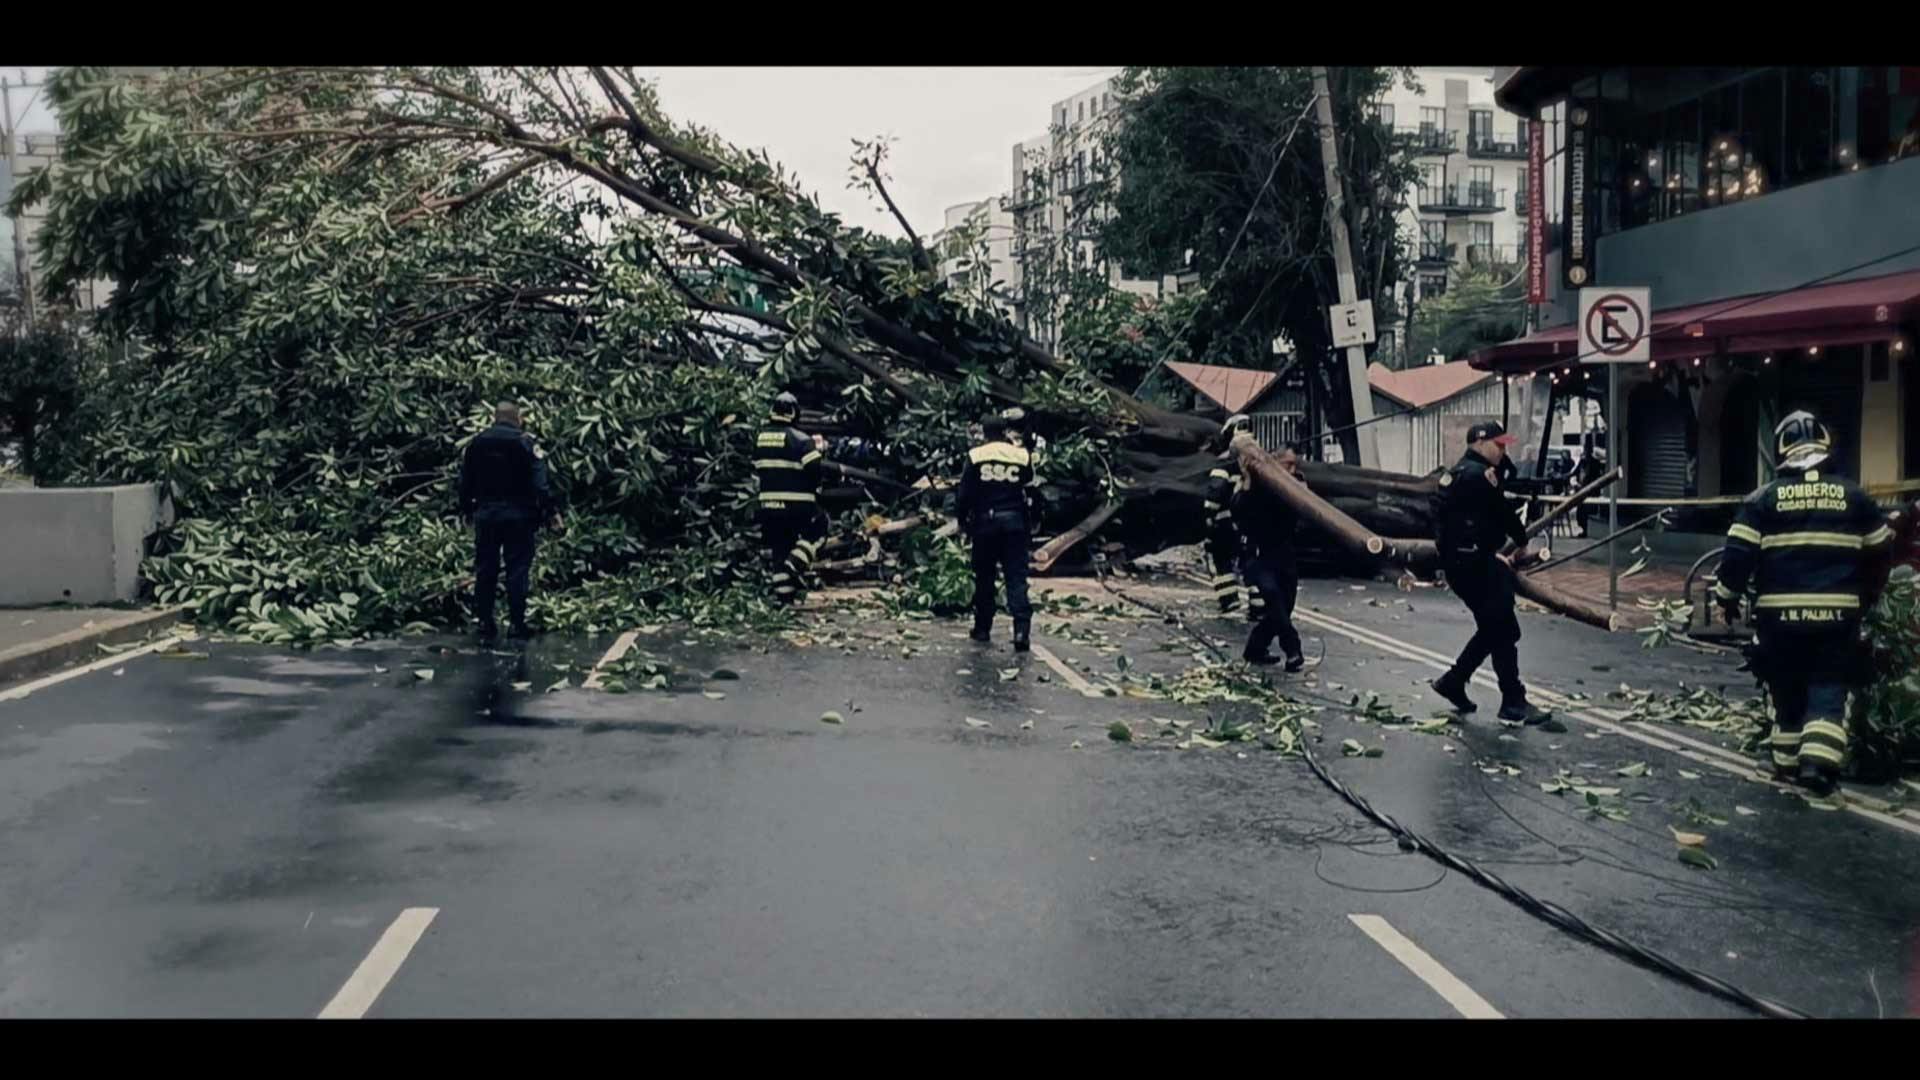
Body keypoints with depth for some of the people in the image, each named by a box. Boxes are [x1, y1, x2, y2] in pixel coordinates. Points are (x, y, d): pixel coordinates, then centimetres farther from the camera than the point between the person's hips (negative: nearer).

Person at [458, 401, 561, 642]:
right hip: (518, 514, -4)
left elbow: (465, 482, 12)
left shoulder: (476, 443, 7)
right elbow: (540, 482, -14)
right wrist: (551, 510, -10)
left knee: (485, 569, 9)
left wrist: (466, 510, 23)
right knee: (517, 568, -1)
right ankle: (516, 624, -2)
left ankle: (485, 624, 11)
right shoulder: (525, 442, -7)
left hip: (485, 513, 4)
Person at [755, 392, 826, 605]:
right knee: (816, 529, 16)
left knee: (778, 548, 11)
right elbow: (814, 470, -16)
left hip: (768, 505, 5)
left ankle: (782, 593, 10)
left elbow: (755, 473, 17)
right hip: (796, 505, -5)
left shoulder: (759, 439, 9)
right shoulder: (800, 440, -11)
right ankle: (796, 563, -6)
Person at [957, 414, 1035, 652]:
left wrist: (963, 521, 9)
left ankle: (982, 628, 19)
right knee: (1016, 577, -1)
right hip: (1014, 521, 1)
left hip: (984, 522, 0)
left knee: (984, 577, 12)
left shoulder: (975, 456, -1)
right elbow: (1030, 493, 9)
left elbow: (964, 494, 0)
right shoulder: (1022, 456, 3)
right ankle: (1022, 627, -15)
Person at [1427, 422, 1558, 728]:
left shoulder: (1455, 473, 18)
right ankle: (1514, 701, -2)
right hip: (1473, 563, -10)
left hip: (1459, 561, 10)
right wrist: (1521, 543, 7)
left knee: (1492, 628, 17)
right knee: (1503, 631, -6)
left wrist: (1494, 555, 19)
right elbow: (1502, 510, -11)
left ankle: (1453, 681, 22)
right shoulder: (1479, 473, -13)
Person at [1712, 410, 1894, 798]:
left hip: (1780, 613, 0)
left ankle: (1788, 763, 20)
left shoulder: (1764, 498, -1)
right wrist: (1867, 595, 27)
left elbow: (1738, 553, -6)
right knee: (1829, 691, 5)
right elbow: (1881, 551, 13)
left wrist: (1727, 596, 7)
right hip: (1837, 613, 0)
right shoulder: (1853, 496, 5)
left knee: (1787, 690, 13)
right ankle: (1818, 762, -10)